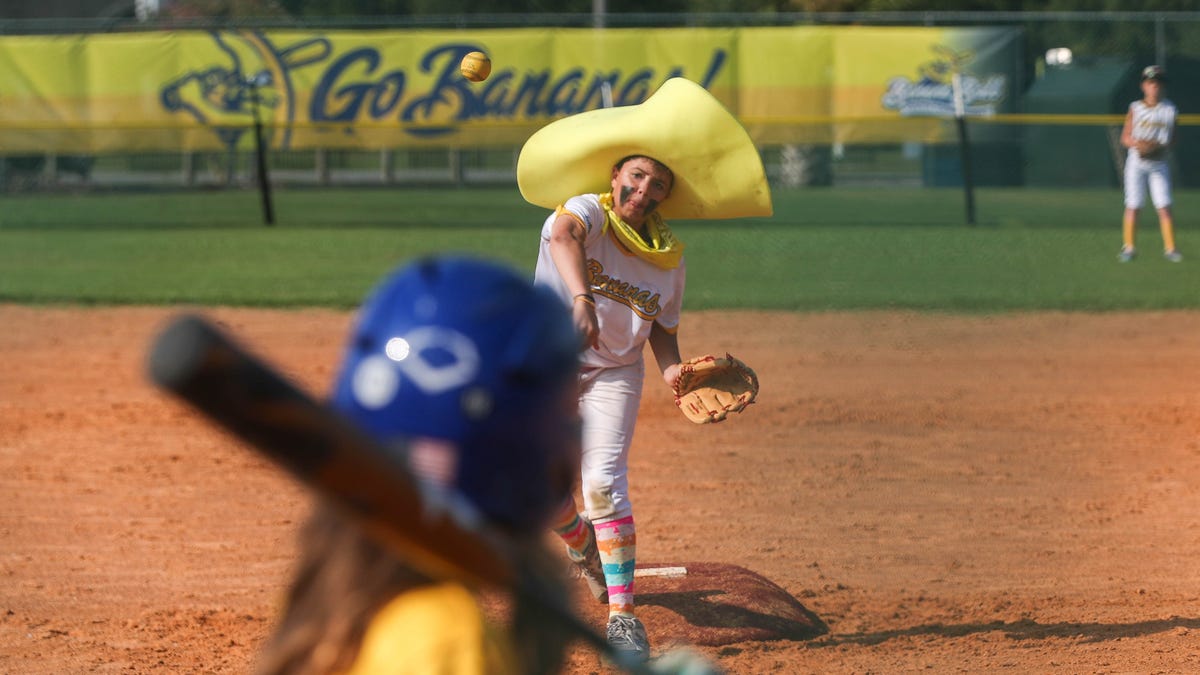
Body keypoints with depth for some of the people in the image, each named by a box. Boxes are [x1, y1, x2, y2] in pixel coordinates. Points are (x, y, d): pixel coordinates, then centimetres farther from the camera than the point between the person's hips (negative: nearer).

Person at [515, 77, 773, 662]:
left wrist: (671, 369, -13)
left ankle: (622, 614, -15)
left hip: (614, 375, 1)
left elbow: (663, 326, 9)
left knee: (604, 482, -16)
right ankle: (582, 543, 38)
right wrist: (581, 297, -59)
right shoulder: (589, 211, -16)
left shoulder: (669, 256, -2)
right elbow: (565, 235, -40)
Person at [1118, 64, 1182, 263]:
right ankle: (1129, 247, 5)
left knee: (1164, 207, -5)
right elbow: (1125, 138, 1)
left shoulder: (1169, 109, 3)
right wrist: (1138, 143, -20)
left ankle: (1170, 248, 0)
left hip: (1159, 163, 1)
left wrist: (1159, 147, -15)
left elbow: (1173, 139, 5)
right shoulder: (1135, 108, 1)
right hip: (1136, 162, -1)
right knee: (1132, 206, -2)